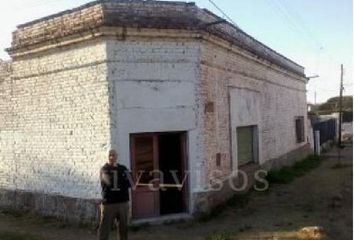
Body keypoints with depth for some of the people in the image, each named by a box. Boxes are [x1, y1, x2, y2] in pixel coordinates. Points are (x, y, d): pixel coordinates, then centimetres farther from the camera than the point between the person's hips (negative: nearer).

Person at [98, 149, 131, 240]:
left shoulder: (123, 168, 9)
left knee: (123, 228, 12)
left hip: (123, 203, 4)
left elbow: (128, 183, 0)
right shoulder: (104, 169, -2)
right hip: (108, 203, -3)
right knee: (104, 229, -2)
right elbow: (109, 182, -18)